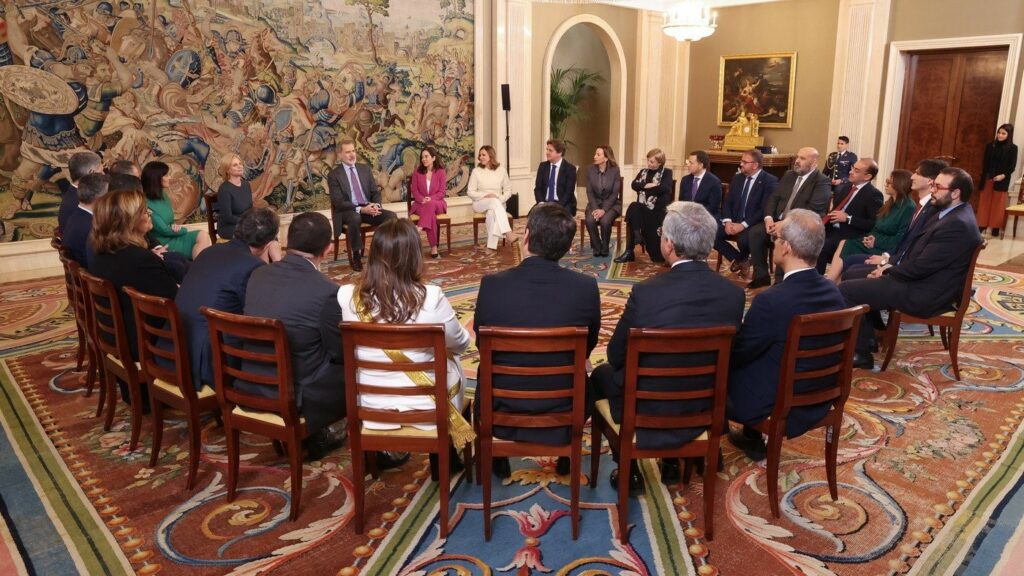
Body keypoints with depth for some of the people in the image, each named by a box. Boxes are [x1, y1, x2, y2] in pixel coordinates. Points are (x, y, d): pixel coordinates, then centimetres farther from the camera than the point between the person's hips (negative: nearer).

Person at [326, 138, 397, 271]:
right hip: (347, 211, -4)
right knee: (355, 218, -39)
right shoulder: (334, 175, -4)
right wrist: (360, 209, -25)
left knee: (391, 215, -22)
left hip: (368, 208, 4)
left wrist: (375, 205, -14)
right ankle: (356, 256, -22)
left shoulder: (365, 168, 11)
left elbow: (375, 191, 10)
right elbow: (338, 202, -12)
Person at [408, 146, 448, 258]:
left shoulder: (440, 172, 4)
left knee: (430, 205, -40)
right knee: (430, 213, -36)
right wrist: (422, 200, -17)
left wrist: (431, 199, -21)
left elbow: (441, 192, -1)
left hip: (437, 203, 0)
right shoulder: (417, 172, 8)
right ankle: (434, 248, -44)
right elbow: (414, 190, 3)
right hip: (420, 204, 0)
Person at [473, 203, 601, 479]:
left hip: (501, 413, 0)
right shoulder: (586, 287, -17)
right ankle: (567, 456, 43)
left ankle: (499, 458, 42)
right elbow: (589, 345, 0)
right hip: (563, 414, 0)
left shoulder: (491, 284, -18)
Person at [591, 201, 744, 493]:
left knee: (602, 374, 27)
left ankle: (629, 470, 29)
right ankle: (672, 463, 39)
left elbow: (616, 357, -12)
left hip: (647, 412, -4)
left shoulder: (646, 292, -26)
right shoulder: (734, 293, -14)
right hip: (704, 411, 4)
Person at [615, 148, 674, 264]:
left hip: (657, 208, -4)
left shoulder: (667, 172, 6)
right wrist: (647, 185, -11)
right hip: (642, 207, 4)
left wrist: (644, 188, -5)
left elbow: (665, 188, -13)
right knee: (633, 208, -31)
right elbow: (634, 185, 5)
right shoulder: (643, 171, 21)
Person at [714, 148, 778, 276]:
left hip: (754, 224, -6)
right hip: (734, 222, 6)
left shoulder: (770, 181, -8)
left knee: (743, 239, -37)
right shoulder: (737, 178, 12)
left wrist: (743, 225, -23)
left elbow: (765, 209, -15)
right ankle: (739, 259, 3)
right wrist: (728, 221, -10)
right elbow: (727, 202, 9)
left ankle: (741, 259, 1)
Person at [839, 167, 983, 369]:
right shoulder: (949, 212, 9)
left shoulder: (958, 225, -23)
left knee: (845, 290, -14)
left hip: (925, 294, -11)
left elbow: (920, 267, -24)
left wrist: (888, 271, -9)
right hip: (920, 279, 11)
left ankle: (860, 353, -2)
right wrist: (893, 264, 3)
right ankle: (869, 334, 21)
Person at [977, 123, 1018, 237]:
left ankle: (996, 228, 6)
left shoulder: (1012, 148, -2)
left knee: (998, 204, 2)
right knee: (985, 203, 5)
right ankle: (982, 226, 12)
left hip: (1002, 181, -3)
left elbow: (1012, 166, -4)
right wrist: (983, 178, 0)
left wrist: (1003, 175, -19)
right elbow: (985, 163, 8)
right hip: (988, 179, 3)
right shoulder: (990, 145, 7)